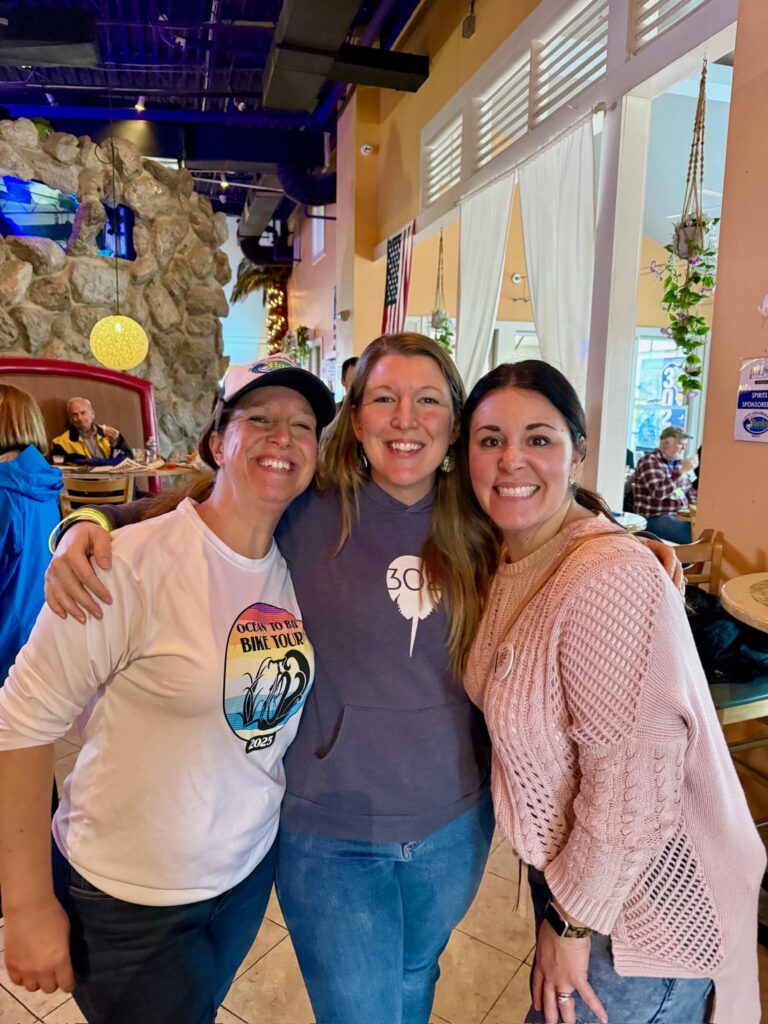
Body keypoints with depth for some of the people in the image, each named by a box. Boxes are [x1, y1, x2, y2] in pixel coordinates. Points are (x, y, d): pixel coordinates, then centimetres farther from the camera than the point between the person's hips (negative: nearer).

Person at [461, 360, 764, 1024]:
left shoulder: (609, 579, -31)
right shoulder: (510, 560, -4)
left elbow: (634, 788, -28)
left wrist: (573, 920, -15)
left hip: (645, 901, -7)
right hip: (569, 866, 7)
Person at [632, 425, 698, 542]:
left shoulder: (678, 463, 16)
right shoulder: (649, 462, -7)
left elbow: (690, 491, 28)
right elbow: (659, 493, -22)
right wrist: (683, 471, -21)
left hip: (680, 516, 8)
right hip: (654, 519, -8)